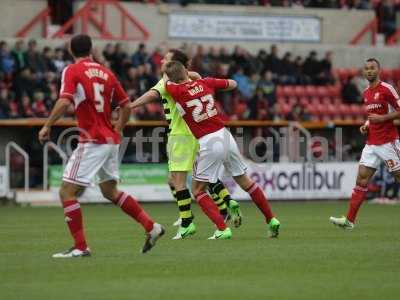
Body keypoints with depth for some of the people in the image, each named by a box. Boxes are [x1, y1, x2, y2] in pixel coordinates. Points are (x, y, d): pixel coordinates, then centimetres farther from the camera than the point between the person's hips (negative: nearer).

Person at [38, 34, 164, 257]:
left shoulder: (72, 71, -6)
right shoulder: (106, 72, 12)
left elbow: (64, 102, -21)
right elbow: (127, 107, 13)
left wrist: (47, 126, -12)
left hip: (92, 142, -7)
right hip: (111, 140, 7)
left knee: (67, 192, -1)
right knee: (110, 191, 23)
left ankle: (81, 247, -5)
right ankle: (151, 226, 20)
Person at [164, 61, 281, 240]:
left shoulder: (177, 91, -7)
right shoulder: (205, 83, 5)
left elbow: (166, 82, 16)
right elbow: (233, 84, 22)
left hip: (208, 143, -5)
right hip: (225, 136, 5)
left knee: (198, 190, 8)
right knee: (245, 181, 19)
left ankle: (222, 229, -6)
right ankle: (271, 220, 24)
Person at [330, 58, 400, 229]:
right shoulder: (366, 93, 14)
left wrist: (382, 118, -19)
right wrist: (366, 126, 10)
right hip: (372, 143, 7)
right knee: (361, 179, 1)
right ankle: (349, 220, -2)